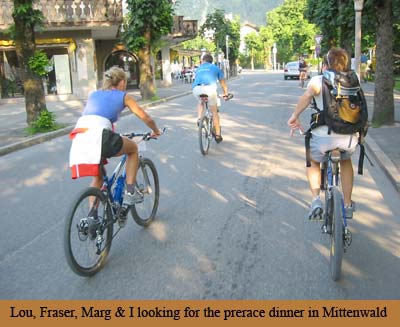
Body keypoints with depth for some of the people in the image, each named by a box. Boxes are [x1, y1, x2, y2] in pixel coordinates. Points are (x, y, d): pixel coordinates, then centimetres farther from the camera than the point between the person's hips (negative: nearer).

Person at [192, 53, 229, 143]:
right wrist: (225, 93, 46)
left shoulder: (199, 69, 33)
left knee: (200, 102, 37)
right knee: (214, 112, 14)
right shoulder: (215, 68, 26)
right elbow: (223, 83, 32)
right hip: (209, 88, -2)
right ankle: (218, 135, 18)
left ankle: (199, 118, 13)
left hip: (196, 89, 2)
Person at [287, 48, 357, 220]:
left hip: (323, 136, -2)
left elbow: (308, 94, -16)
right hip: (350, 137, 3)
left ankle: (316, 199, 12)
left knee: (313, 161, 31)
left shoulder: (318, 79, 5)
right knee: (346, 160, 36)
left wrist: (295, 116, -9)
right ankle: (348, 205, 37)